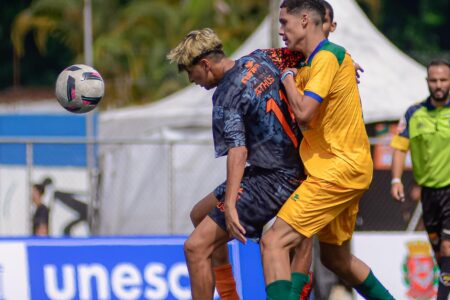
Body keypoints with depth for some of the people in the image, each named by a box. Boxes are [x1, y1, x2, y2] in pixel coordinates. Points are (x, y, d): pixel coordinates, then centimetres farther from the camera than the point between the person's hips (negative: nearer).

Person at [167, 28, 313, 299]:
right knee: (201, 215, 23)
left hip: (272, 180, -10)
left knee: (196, 247, -12)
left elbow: (238, 151, -30)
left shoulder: (227, 97, -19)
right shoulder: (259, 60, 3)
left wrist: (230, 206, -37)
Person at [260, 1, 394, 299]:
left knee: (274, 242, -16)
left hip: (337, 170, -10)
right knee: (335, 257, 21)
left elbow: (303, 113, -21)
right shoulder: (311, 65, 15)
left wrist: (289, 78, -7)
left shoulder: (327, 56, -14)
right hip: (350, 169, 10)